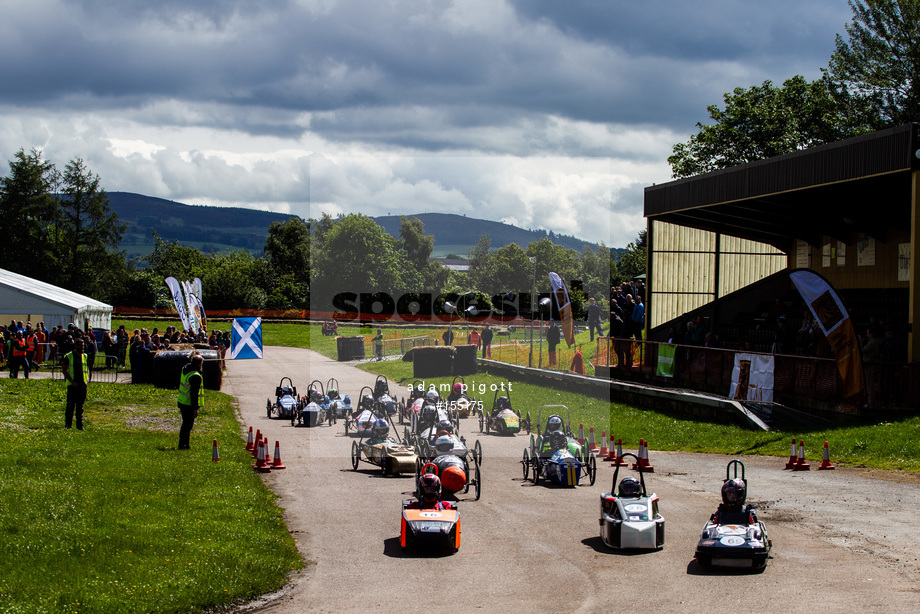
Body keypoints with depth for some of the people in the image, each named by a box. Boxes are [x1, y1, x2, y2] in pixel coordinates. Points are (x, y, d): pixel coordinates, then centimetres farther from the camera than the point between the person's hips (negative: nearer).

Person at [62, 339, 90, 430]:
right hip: (72, 385, -3)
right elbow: (65, 371, -5)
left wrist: (87, 381, -3)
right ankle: (68, 424, 6)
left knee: (80, 405, 5)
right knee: (70, 405, -2)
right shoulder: (68, 357, -2)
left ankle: (80, 425, 8)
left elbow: (87, 369, 13)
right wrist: (72, 382, -14)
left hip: (82, 385, 3)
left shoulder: (85, 357, 11)